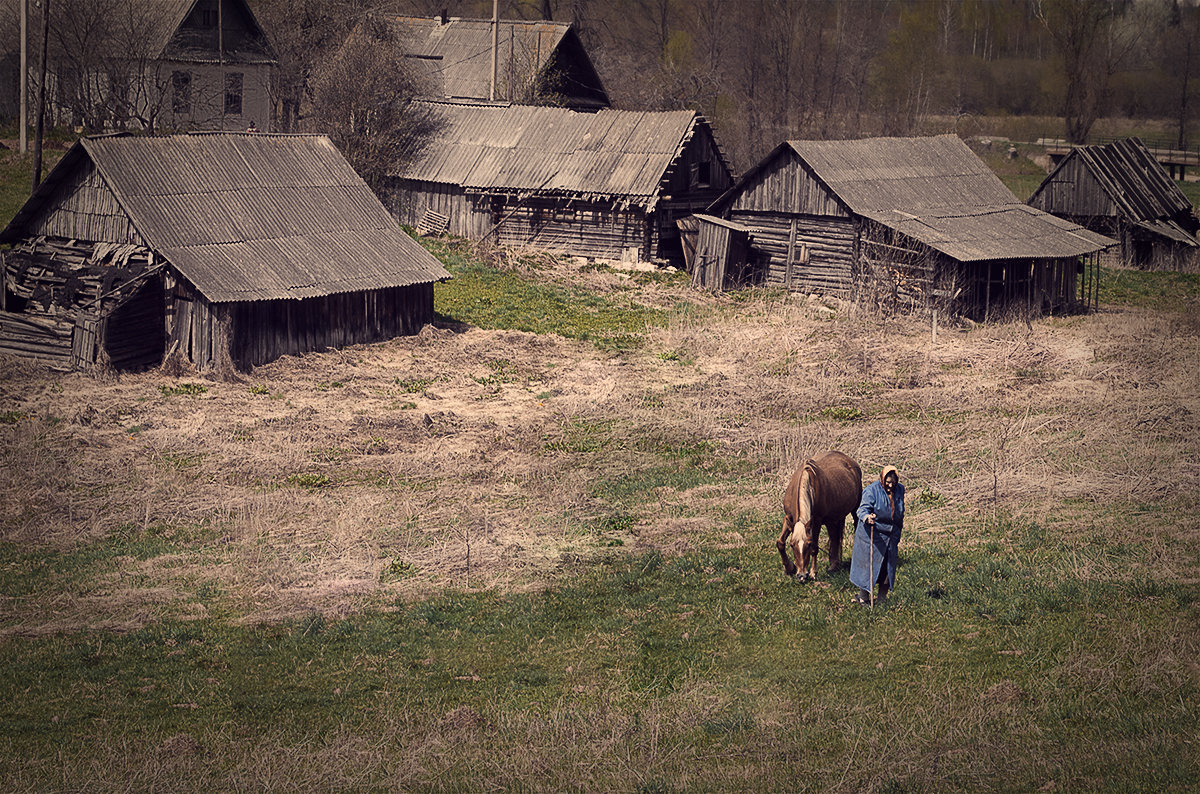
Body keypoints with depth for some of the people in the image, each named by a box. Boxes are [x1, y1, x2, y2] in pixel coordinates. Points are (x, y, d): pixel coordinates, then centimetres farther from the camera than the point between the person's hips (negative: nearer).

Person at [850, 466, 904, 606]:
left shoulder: (900, 490, 7)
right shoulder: (871, 490, -12)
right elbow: (863, 508, -23)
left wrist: (899, 529, 25)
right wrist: (867, 517, -45)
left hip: (891, 535, 5)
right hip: (872, 534, -5)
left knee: (889, 566, 6)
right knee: (869, 563, -4)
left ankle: (882, 598, 17)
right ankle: (863, 596, 7)